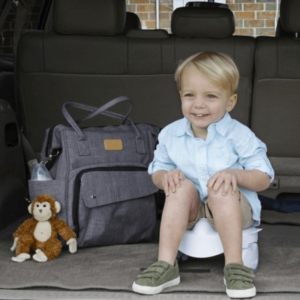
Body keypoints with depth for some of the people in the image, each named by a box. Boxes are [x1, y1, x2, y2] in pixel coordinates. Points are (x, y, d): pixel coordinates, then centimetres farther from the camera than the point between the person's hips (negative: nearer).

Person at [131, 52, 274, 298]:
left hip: (233, 211, -2)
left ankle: (235, 266, -28)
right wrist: (165, 176, -18)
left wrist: (236, 174, -30)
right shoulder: (171, 134, -2)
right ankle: (166, 265, -30)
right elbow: (157, 171, 7)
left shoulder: (239, 135, -11)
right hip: (189, 210, 3)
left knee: (223, 190, -33)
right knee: (182, 185, -28)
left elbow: (264, 178, -10)